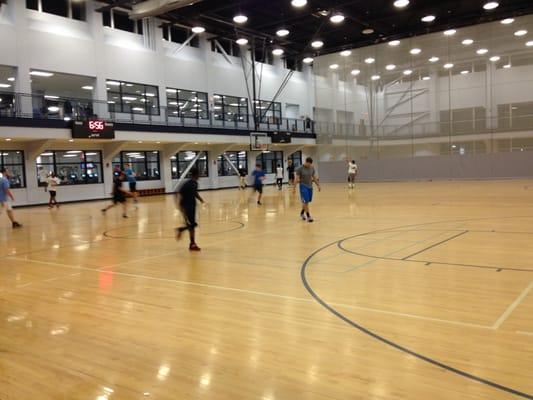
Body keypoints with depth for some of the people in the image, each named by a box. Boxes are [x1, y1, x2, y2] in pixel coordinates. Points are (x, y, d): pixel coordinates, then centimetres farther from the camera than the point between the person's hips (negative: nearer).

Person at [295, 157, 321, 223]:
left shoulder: (312, 168, 4)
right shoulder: (300, 169, -10)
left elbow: (314, 177, 12)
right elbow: (297, 179, -9)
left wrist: (318, 185, 11)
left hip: (310, 187, 5)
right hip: (303, 187, -5)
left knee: (307, 202, 11)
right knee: (305, 202, -9)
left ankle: (302, 213, 30)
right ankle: (308, 216, -4)